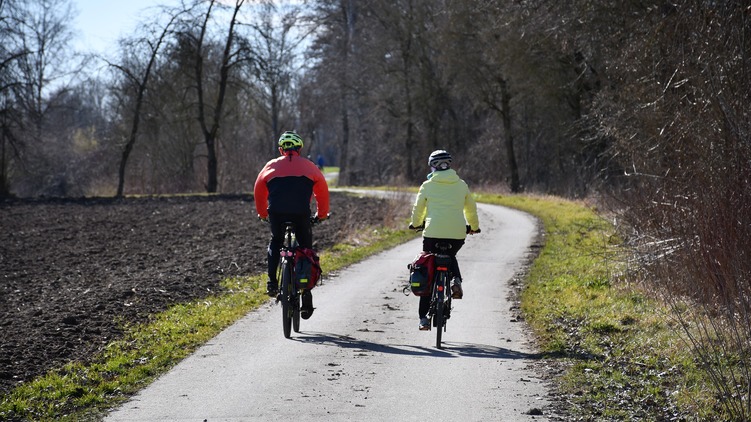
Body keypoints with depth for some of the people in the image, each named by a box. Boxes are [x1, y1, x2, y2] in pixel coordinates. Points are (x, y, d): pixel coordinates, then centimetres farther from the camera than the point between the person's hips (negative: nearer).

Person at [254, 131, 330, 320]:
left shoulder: (272, 165, 20)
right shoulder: (308, 166, 19)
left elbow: (259, 191, 25)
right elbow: (323, 191, 22)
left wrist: (263, 214, 39)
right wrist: (321, 214, 36)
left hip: (276, 213, 1)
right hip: (301, 213, -1)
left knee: (275, 242, 28)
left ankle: (272, 281, 10)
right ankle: (306, 294, 7)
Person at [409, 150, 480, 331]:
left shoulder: (428, 185, 4)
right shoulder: (461, 185, 10)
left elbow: (418, 208, 15)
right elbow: (471, 208, 20)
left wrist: (415, 223, 36)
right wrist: (474, 226, 39)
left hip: (433, 232, -2)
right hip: (458, 234, 2)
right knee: (450, 257, 34)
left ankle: (424, 317, 9)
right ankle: (456, 280, 2)